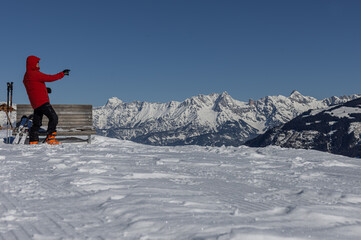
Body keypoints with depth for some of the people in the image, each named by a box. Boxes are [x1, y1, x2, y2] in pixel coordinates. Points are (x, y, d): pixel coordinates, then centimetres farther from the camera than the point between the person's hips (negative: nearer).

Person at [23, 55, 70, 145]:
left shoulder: (26, 76, 19)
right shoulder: (34, 74, -12)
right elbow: (49, 78, -17)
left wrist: (45, 89, 14)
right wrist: (62, 74, -9)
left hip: (35, 104, 10)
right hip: (42, 102, -10)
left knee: (36, 123, 12)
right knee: (53, 117, -12)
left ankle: (33, 142, 12)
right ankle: (50, 138, -16)